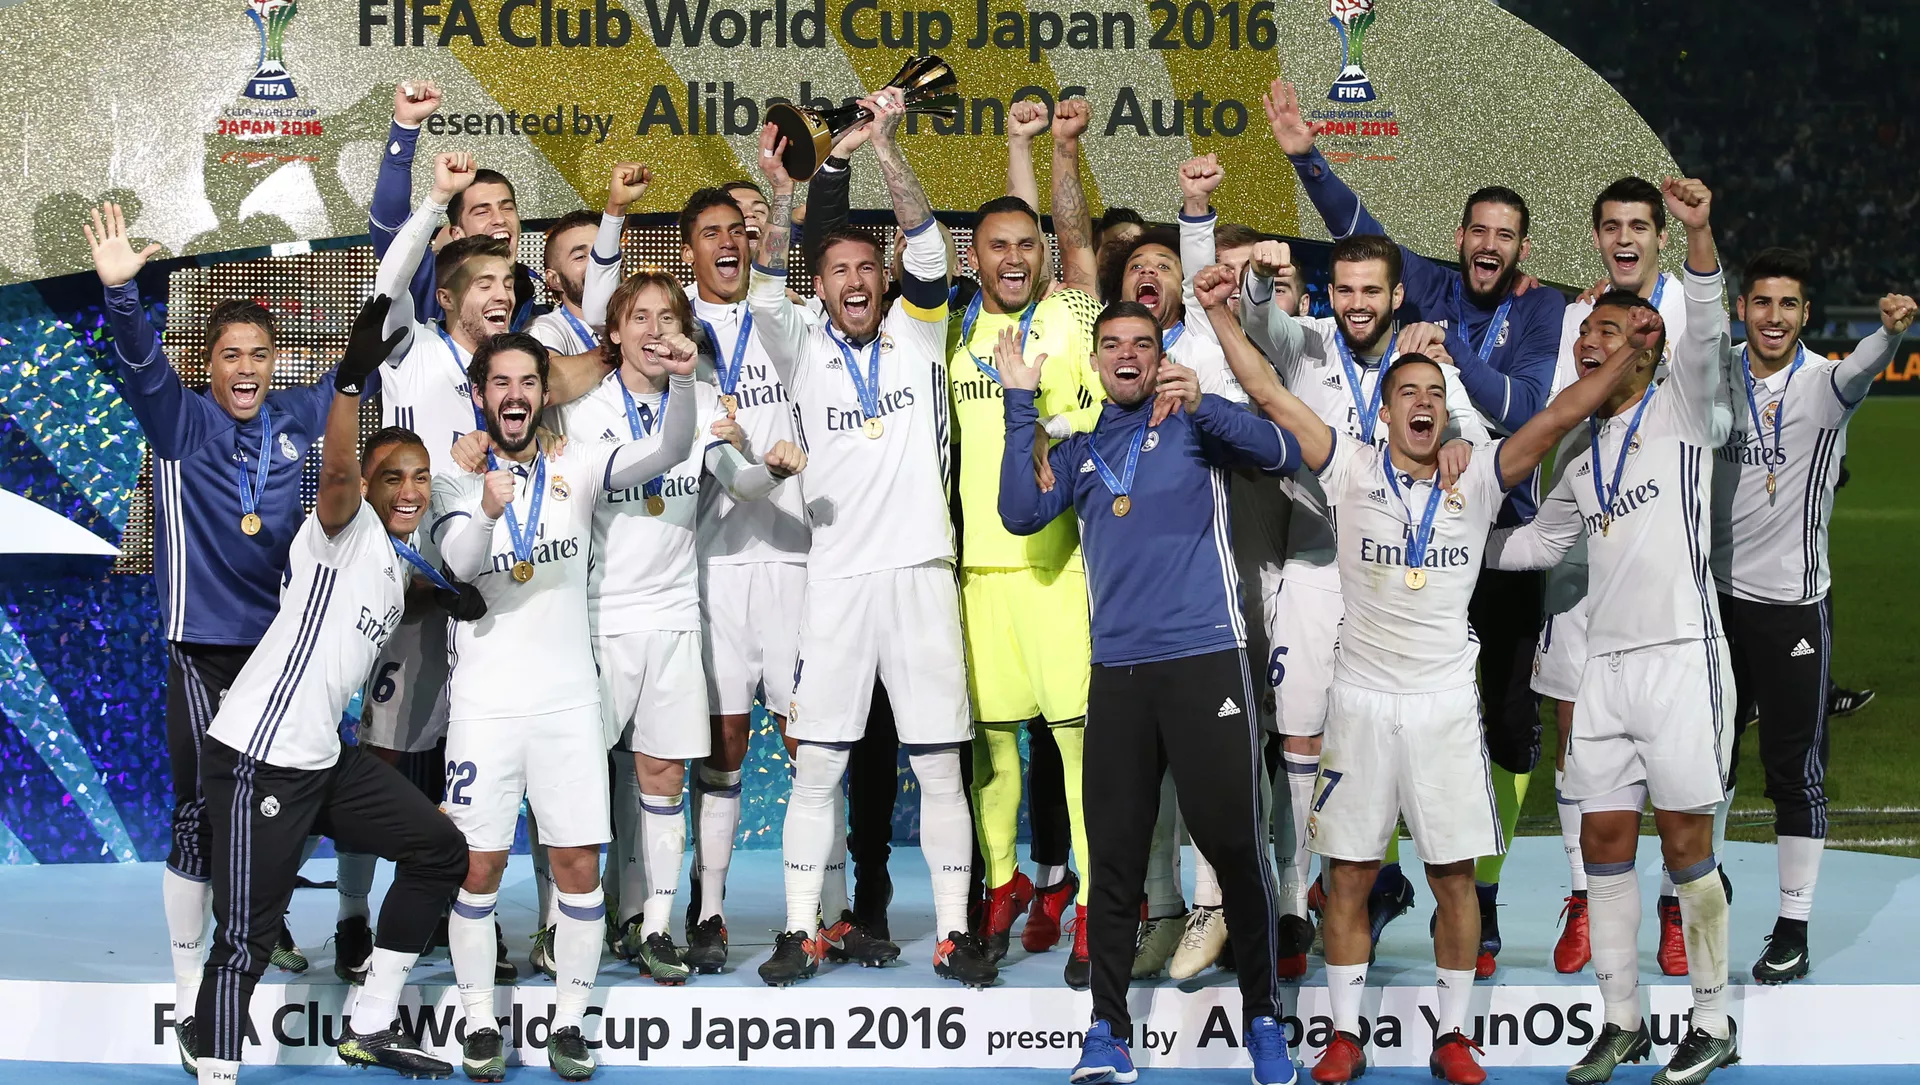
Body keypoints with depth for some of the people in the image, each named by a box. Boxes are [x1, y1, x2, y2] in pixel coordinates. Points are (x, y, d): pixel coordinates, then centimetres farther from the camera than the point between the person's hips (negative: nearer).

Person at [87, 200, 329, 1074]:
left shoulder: (297, 419, 3)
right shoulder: (180, 422, -5)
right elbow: (139, 363, -23)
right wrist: (120, 292, -43)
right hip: (206, 650, -3)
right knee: (200, 815, -3)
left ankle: (265, 920, 35)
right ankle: (190, 996, 5)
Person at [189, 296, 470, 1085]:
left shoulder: (398, 563, 17)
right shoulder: (347, 530, -8)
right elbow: (336, 471, -32)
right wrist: (354, 379, -46)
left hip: (321, 758, 9)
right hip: (256, 759, -9)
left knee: (439, 851, 12)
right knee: (247, 938, -10)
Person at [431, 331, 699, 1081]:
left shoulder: (577, 466, 3)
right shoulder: (455, 478, 1)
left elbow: (668, 451, -12)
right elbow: (459, 564, -17)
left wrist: (682, 382, -31)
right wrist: (487, 511, -39)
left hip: (569, 700, 1)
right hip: (485, 702, -1)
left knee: (579, 864, 0)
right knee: (479, 864, 1)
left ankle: (568, 1021, 10)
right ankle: (480, 1023, 13)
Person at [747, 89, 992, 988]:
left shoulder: (917, 337, 8)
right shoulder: (805, 354, 8)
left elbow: (926, 249, -6)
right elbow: (766, 291, -9)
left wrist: (885, 147, -18)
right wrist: (782, 194, -24)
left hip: (920, 571, 0)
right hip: (837, 577, 0)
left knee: (940, 767, 2)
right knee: (816, 765, 2)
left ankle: (953, 930, 8)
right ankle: (801, 929, 8)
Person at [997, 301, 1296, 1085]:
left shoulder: (1194, 422, 7)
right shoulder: (1078, 451, 17)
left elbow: (1281, 454, -8)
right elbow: (1020, 514, 2)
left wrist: (1201, 405, -23)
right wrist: (1020, 404, 1)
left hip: (1205, 659, -3)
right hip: (1117, 669, 3)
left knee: (1234, 843, -3)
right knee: (1115, 855, 4)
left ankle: (1263, 1019, 10)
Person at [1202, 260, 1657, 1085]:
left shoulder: (1475, 483, 3)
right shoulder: (1352, 473, 0)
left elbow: (1561, 415, -6)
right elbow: (1270, 395, -6)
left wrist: (1629, 353, -17)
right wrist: (1221, 313, -13)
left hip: (1445, 701, 1)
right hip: (1362, 699, -1)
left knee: (1455, 874, 4)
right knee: (1348, 875, 4)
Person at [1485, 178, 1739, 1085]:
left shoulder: (1680, 409, 1)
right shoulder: (1581, 450, 18)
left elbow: (1707, 333, -18)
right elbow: (1541, 540, 28)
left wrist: (1698, 235, -32)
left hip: (1681, 654, -6)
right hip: (1606, 664, 6)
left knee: (1686, 845, -3)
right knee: (1604, 844, 6)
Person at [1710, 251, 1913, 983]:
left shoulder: (1826, 383, -8)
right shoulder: (1718, 375, 3)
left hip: (1793, 605, -3)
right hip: (1718, 594, 3)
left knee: (1796, 769, -1)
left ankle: (1793, 930, 6)